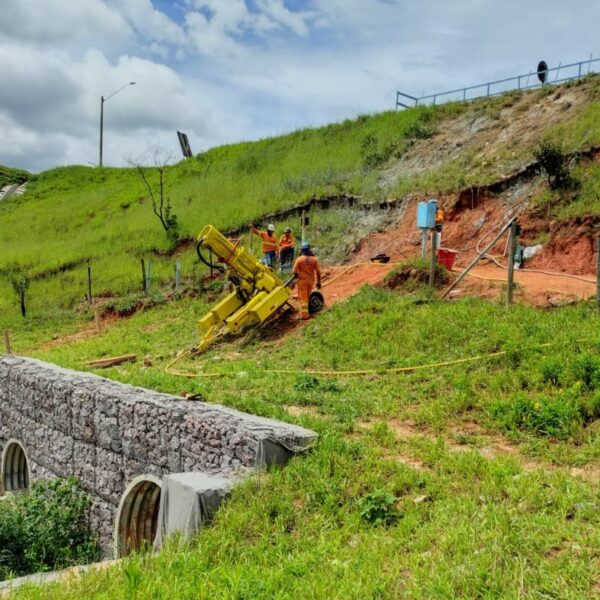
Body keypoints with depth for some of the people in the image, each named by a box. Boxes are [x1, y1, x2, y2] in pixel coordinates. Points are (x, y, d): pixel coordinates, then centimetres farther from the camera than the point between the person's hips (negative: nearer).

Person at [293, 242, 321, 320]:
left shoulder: (299, 259, -12)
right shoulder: (314, 259, -3)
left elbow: (295, 271, -9)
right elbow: (318, 272, -2)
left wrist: (296, 276, 13)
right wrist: (318, 282, 7)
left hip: (302, 280, -4)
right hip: (311, 280, 4)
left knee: (303, 297, 2)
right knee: (307, 296, 21)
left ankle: (304, 314, 0)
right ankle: (306, 312, 32)